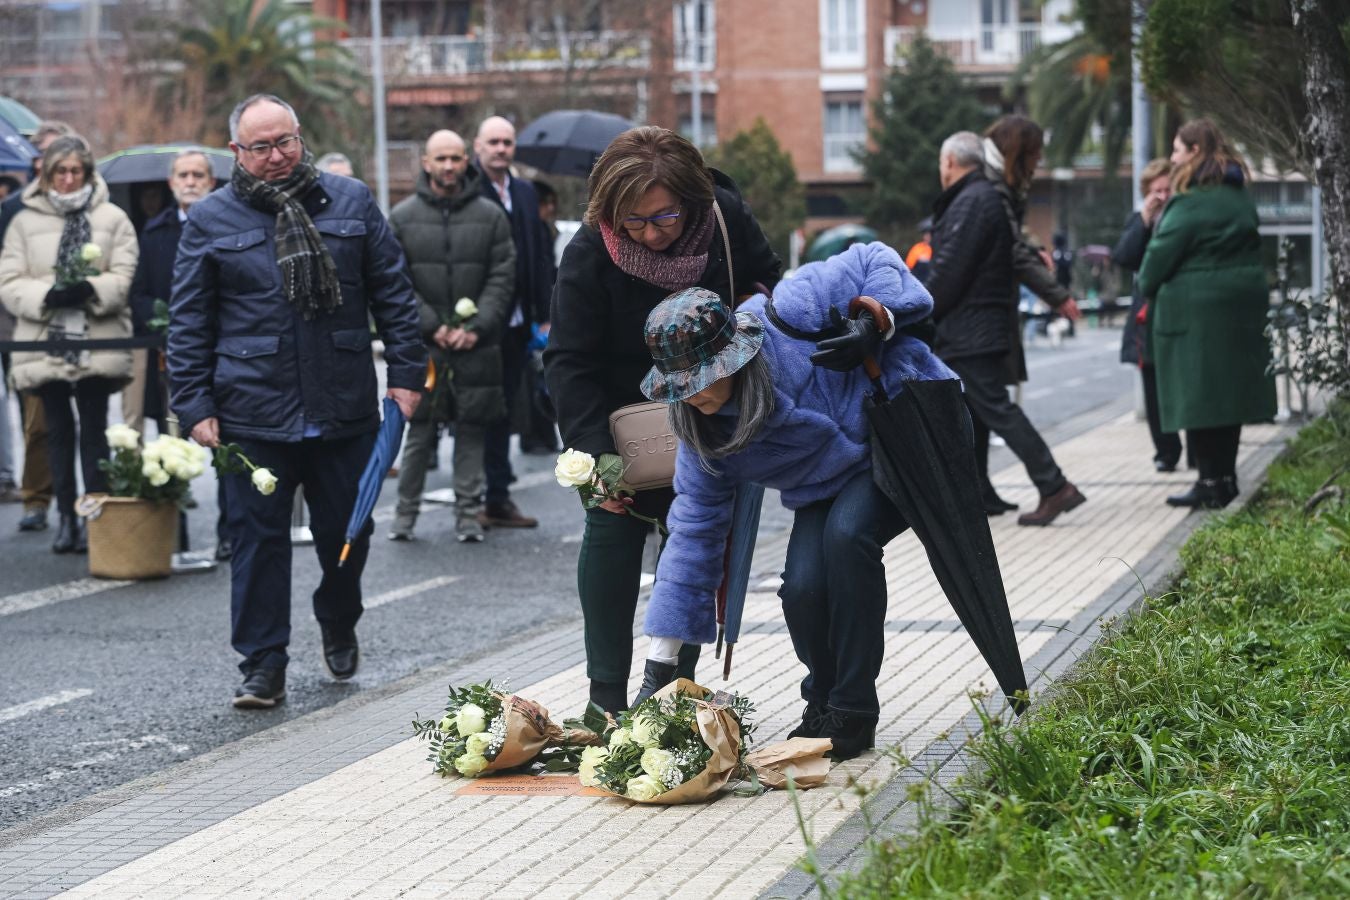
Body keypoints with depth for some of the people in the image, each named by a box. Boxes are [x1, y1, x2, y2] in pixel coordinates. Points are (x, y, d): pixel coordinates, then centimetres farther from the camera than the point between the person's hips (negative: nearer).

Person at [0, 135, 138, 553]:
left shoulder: (113, 220, 4)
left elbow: (123, 277, -3)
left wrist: (90, 289, -22)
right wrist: (47, 295, -17)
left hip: (97, 342, -2)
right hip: (45, 342, 2)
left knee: (94, 428, 0)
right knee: (58, 429, 8)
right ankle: (66, 515, 15)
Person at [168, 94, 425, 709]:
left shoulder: (351, 202, 6)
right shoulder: (211, 220, 2)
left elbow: (393, 294, 9)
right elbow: (189, 323, 3)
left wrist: (406, 372, 3)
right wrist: (195, 405, -3)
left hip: (344, 409, 2)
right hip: (254, 414, -1)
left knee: (346, 531, 11)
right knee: (258, 537, 0)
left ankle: (338, 626, 38)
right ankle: (263, 666, 8)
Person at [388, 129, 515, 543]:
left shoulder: (490, 215, 5)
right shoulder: (403, 218, 4)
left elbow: (502, 277, 2)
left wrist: (476, 327, -9)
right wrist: (432, 326, -9)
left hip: (476, 343, 1)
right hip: (421, 343, -1)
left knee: (472, 429, 4)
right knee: (418, 431, 0)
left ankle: (469, 513, 11)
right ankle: (406, 513, 10)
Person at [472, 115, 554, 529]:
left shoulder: (525, 193, 14)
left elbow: (541, 257, 15)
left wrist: (544, 315, 9)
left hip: (515, 322, 6)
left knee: (502, 412, 12)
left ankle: (498, 498, 17)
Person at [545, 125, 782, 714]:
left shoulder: (728, 219, -20)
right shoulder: (589, 253, -28)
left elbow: (770, 284, 2)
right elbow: (570, 362, -26)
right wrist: (596, 453, -34)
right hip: (620, 411, -3)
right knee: (614, 532, -8)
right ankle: (607, 697, -4)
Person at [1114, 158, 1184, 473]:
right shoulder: (1138, 222, 10)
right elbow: (1122, 258, -5)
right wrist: (1145, 220, -9)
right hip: (1149, 319, 3)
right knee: (1155, 391, 5)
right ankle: (1166, 452, 15)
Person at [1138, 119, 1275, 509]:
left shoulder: (1189, 203, -15)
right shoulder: (1242, 198, 11)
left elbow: (1160, 256, -14)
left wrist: (1147, 285, 5)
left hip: (1195, 312, -8)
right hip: (1244, 305, 8)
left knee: (1197, 396, -3)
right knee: (1229, 389, 13)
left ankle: (1211, 481, -4)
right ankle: (1226, 475, 17)